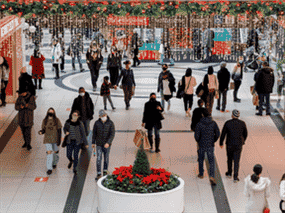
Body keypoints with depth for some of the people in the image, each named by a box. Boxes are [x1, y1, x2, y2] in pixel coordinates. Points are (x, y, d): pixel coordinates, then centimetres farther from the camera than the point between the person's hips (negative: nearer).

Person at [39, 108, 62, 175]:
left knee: (55, 151, 13)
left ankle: (55, 162, 45)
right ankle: (49, 169, -10)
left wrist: (59, 140, -10)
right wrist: (41, 132, -21)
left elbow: (59, 131, -4)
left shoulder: (57, 120, -6)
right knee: (49, 153, -9)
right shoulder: (44, 121, -1)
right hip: (47, 139, 0)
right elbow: (43, 130, 3)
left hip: (55, 139, 0)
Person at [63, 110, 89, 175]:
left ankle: (75, 169, 22)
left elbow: (83, 133, -8)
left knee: (75, 155, 1)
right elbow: (64, 128, 15)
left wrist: (86, 143, -7)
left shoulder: (80, 123, -13)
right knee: (68, 155, 7)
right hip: (70, 141, 3)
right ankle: (71, 161, 45)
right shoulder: (68, 122, -5)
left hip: (77, 141, -3)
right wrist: (66, 132, -9)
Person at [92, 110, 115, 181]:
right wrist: (93, 143, 7)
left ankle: (105, 171, 35)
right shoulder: (97, 123, -9)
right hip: (99, 144, 1)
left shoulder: (111, 123, -15)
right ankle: (99, 174, 1)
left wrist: (108, 143, -30)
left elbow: (112, 134, -18)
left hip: (107, 144, -1)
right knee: (99, 159, -4)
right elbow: (94, 133, 3)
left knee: (106, 158, 14)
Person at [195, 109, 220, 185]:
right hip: (210, 145, 1)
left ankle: (201, 174, 36)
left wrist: (198, 141, 7)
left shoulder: (199, 124, -15)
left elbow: (196, 135, -14)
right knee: (211, 162, 5)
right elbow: (217, 134, -4)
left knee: (201, 159, 22)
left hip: (201, 145, -1)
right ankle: (212, 176, -12)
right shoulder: (213, 123, -8)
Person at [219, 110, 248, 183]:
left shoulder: (227, 123, -11)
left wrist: (221, 143, 9)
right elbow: (245, 134, 7)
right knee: (236, 161, 3)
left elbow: (223, 134, -5)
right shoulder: (242, 123, -6)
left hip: (230, 144, 0)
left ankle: (229, 173, 36)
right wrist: (243, 141, 25)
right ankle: (235, 177, -1)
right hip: (239, 145, 0)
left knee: (230, 159, 22)